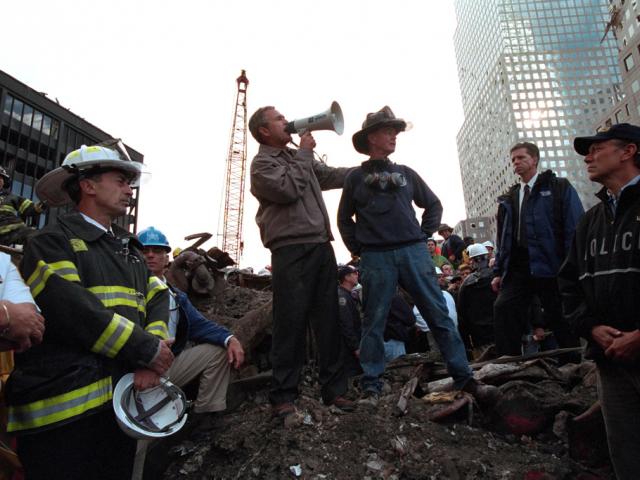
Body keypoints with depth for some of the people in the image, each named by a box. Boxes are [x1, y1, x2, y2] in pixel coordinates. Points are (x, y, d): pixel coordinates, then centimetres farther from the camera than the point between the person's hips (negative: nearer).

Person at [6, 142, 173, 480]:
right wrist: (146, 349, -15)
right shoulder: (52, 242, -4)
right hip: (65, 405, -7)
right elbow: (72, 310, -19)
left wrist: (153, 346, -12)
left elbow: (158, 299, 8)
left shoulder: (128, 248, 19)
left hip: (124, 398, 7)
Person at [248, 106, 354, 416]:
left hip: (321, 246, 7)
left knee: (329, 321, 7)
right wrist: (304, 153, -2)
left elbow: (331, 176, 25)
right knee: (291, 324, -5)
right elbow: (289, 189, -14)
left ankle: (334, 389, 16)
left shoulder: (298, 157, 24)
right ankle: (283, 396, 6)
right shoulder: (262, 163, 2)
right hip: (291, 251, -7)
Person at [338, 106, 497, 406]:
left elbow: (433, 205, 23)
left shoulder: (406, 173, 16)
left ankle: (463, 378, 9)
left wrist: (423, 235, 11)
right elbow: (344, 219, 16)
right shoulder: (356, 177, 9)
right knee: (374, 322, 0)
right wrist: (358, 249, 7)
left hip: (414, 252, 3)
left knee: (439, 314, 1)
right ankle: (371, 386, 9)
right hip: (376, 258, -2)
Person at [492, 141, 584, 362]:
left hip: (550, 267, -4)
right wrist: (498, 271, 10)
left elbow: (575, 229, -4)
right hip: (517, 267, 4)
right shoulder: (508, 199, 19)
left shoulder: (559, 188, 5)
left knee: (560, 319, 3)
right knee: (503, 307, -11)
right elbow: (503, 238, 18)